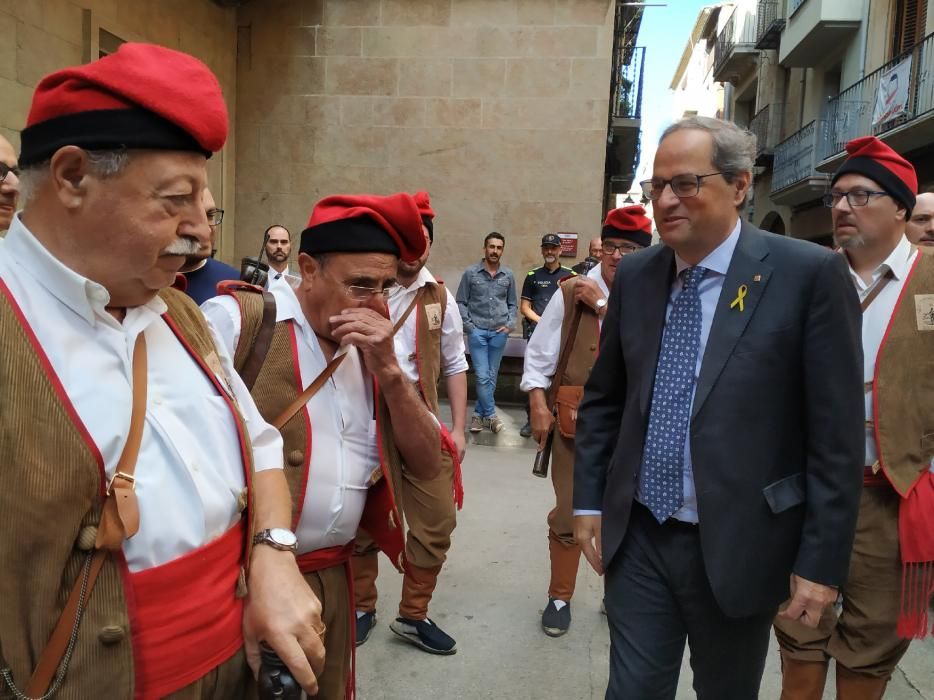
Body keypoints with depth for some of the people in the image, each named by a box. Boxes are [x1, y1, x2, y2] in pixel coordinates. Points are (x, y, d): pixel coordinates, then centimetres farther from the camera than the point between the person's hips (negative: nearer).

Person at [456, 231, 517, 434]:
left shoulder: (508, 275, 6)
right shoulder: (470, 273, -1)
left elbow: (512, 304, 13)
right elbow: (460, 303, 2)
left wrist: (510, 325, -1)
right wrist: (468, 326, -6)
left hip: (499, 333, 3)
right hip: (477, 332, -3)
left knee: (492, 377, 8)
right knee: (483, 376, -7)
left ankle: (479, 414, 20)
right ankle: (491, 415, 6)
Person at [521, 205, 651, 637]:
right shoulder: (571, 293, -4)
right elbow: (538, 354, -2)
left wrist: (603, 305, -17)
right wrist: (539, 407, -9)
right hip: (576, 421, -1)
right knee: (568, 514, 9)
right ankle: (559, 597, 28)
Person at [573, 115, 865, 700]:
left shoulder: (809, 274, -11)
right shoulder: (635, 275, 2)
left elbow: (837, 433, -10)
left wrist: (823, 560, -9)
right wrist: (589, 500, 7)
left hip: (738, 546, -2)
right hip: (637, 538, 3)